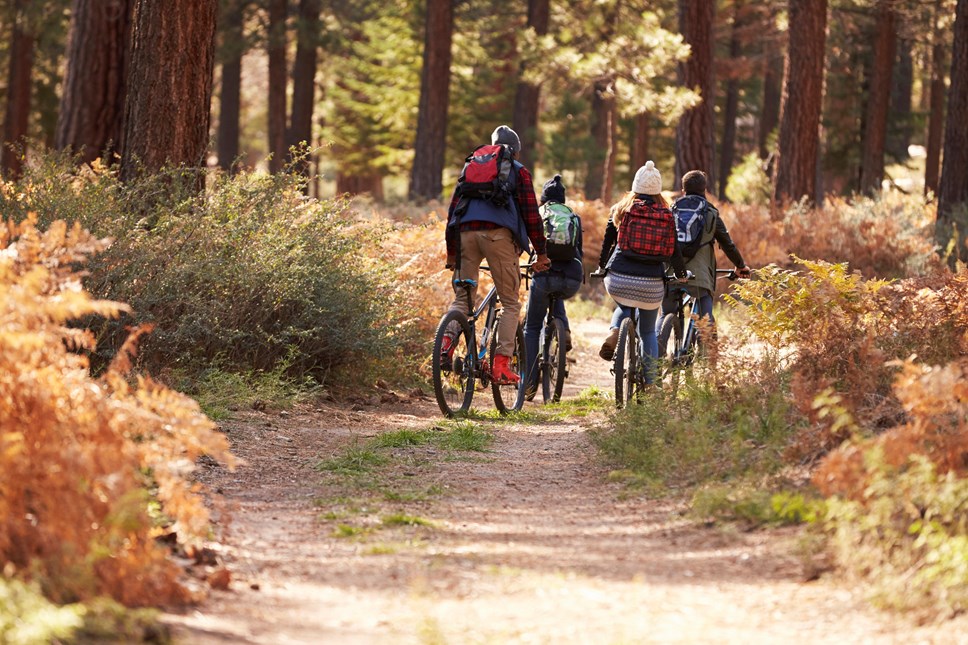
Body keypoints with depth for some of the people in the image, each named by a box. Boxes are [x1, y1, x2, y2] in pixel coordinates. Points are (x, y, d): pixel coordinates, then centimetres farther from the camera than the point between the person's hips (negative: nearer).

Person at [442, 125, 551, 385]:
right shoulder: (518, 171, 16)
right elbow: (530, 212, 6)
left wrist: (451, 253, 28)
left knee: (462, 297, 11)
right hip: (499, 234, -3)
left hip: (466, 234, 3)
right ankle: (502, 365, -8)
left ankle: (448, 340, -17)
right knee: (510, 302, 4)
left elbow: (453, 209, 24)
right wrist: (541, 253, 8)